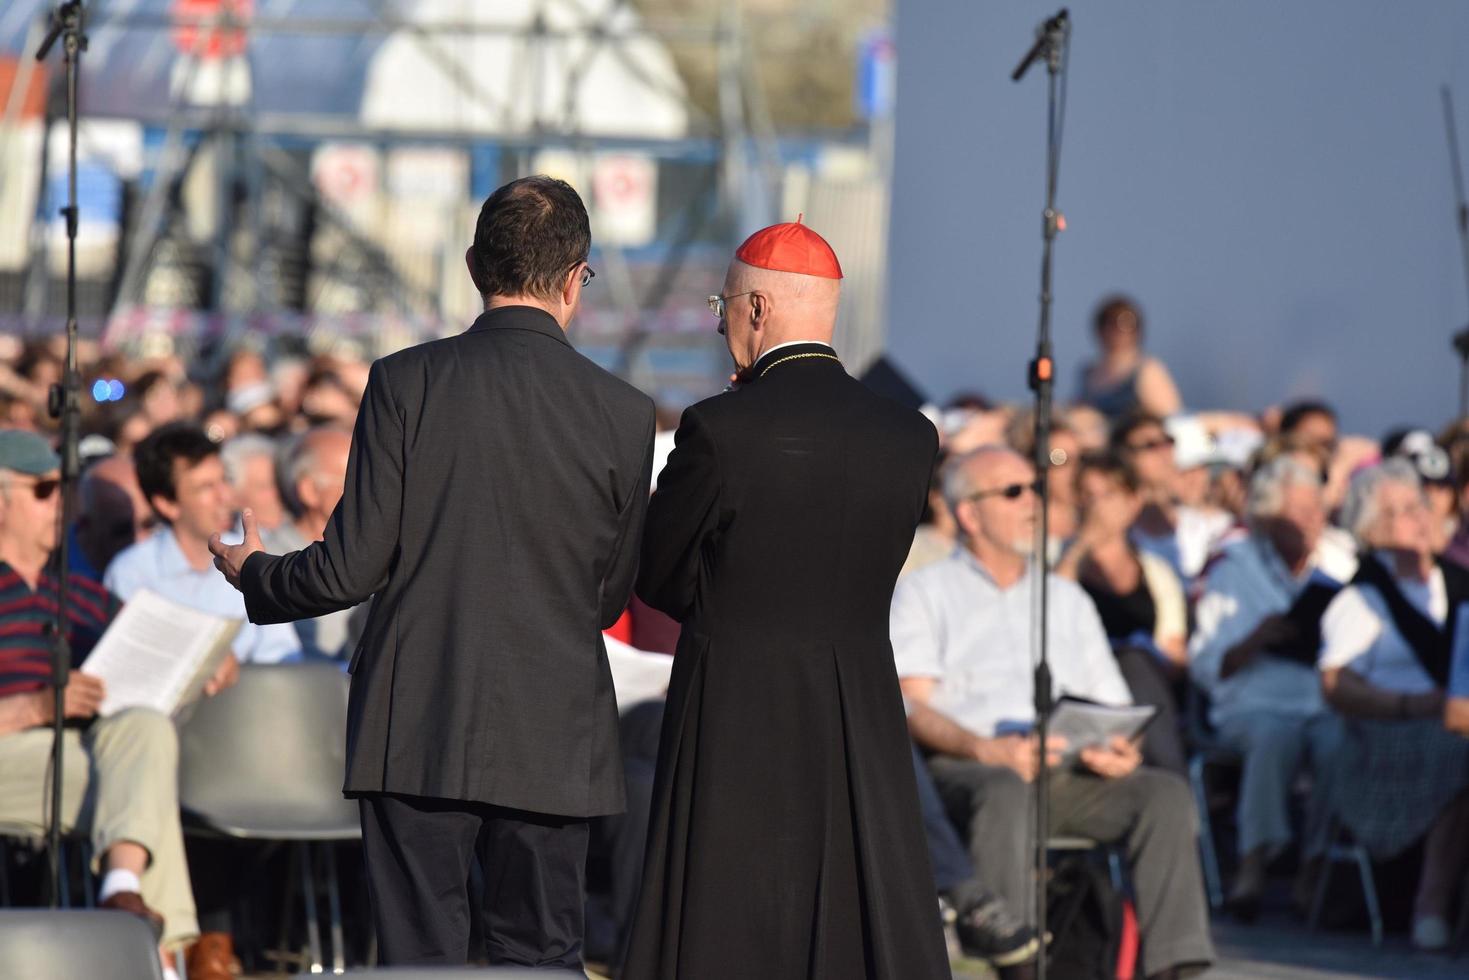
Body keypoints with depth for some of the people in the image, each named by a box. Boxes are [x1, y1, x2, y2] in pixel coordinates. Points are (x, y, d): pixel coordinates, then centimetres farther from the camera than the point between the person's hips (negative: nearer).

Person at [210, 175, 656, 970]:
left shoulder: (406, 382, -6)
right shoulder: (622, 412, -3)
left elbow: (351, 569, -6)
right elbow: (608, 598, 7)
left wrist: (253, 575, 14)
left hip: (416, 733, -1)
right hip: (551, 745, 1)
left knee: (421, 958, 3)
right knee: (541, 959, 8)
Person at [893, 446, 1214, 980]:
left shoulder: (1068, 599, 31)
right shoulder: (925, 592, 15)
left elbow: (1114, 709, 23)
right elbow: (914, 710, 0)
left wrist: (1121, 750, -2)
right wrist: (988, 750, -18)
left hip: (1073, 771, 4)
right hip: (969, 768, -4)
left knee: (1166, 792, -24)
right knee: (1008, 794, -39)